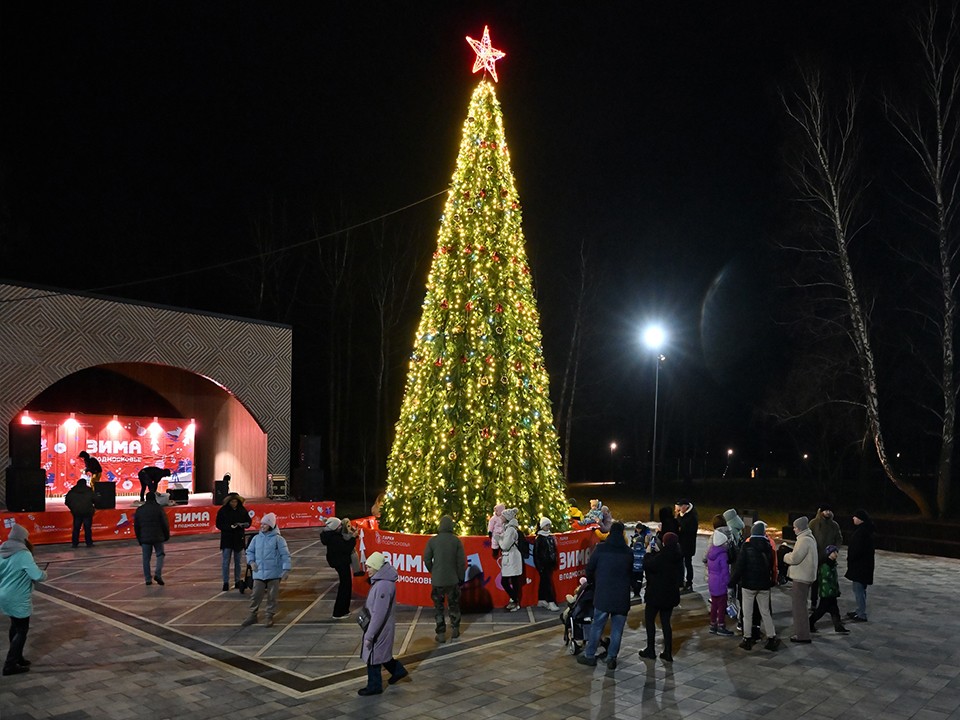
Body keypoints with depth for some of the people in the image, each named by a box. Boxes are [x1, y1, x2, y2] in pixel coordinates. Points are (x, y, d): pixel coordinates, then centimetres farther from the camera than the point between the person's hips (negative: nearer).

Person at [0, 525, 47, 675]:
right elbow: (37, 576, -24)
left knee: (15, 626, 21)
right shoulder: (23, 554, -21)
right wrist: (44, 574, -3)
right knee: (22, 630, 3)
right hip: (18, 599, -8)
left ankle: (17, 658, 32)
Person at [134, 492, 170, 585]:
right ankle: (158, 574, -7)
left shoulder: (139, 510, 7)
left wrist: (139, 539, 20)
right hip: (158, 537, -2)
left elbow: (136, 526, 11)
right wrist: (166, 536, 8)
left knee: (146, 558, 7)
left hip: (144, 538, 3)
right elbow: (165, 524, -5)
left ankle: (147, 579, 7)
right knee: (160, 555, 10)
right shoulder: (159, 508, -4)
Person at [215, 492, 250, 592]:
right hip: (227, 539, -2)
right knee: (225, 561, -3)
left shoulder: (242, 510, 2)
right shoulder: (223, 511, -5)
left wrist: (242, 525, -14)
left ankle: (238, 582, 19)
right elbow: (219, 525, -5)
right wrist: (229, 527, -21)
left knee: (238, 561, 10)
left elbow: (248, 522, 8)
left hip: (239, 539, 2)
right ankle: (225, 583, 4)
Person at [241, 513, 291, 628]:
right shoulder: (256, 538, 5)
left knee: (272, 596, 5)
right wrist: (251, 561, -3)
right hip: (259, 573, 3)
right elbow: (249, 551, 15)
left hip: (274, 574, -3)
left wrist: (286, 569, -13)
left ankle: (269, 616, 18)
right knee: (256, 595, 5)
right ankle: (252, 615, 19)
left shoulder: (278, 539, -7)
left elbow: (285, 555, -7)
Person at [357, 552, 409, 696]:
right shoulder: (381, 580, 2)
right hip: (382, 626, 9)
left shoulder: (383, 586, -29)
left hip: (379, 628, -9)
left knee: (372, 656, 8)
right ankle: (398, 671, 39)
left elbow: (379, 614, -27)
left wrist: (369, 635, -21)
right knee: (381, 653, 24)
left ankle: (374, 686, 25)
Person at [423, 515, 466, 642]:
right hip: (453, 579, 1)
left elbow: (427, 560, -3)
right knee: (454, 605, 18)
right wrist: (461, 577, 7)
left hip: (437, 580, -1)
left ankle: (441, 634, 10)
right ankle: (455, 630, 24)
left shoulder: (432, 540, -7)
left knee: (438, 607, 9)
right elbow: (462, 561, -5)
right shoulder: (456, 541, -7)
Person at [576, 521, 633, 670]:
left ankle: (589, 655, 13)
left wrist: (590, 581, 20)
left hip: (603, 594, -2)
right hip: (622, 597, 2)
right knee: (617, 629, 9)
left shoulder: (601, 548, -5)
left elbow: (590, 568, 1)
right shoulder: (628, 552, 3)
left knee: (597, 626, 7)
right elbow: (631, 573, 12)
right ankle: (612, 657, 10)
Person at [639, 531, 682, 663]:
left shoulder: (661, 557, -25)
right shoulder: (678, 557, -3)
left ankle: (650, 650, 14)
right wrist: (658, 551, 14)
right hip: (671, 594, 6)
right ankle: (668, 652, 15)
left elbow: (647, 565, -14)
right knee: (666, 622, 15)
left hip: (656, 594, -6)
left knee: (649, 619, 11)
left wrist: (648, 553, -1)